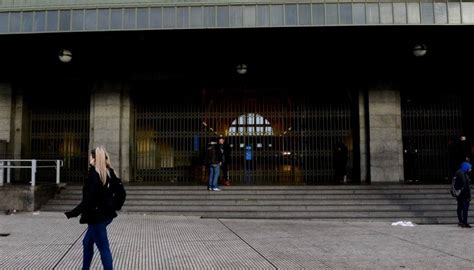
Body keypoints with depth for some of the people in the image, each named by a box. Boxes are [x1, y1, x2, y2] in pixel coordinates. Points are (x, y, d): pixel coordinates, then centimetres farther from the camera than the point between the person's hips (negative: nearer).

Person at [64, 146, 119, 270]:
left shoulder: (93, 175, -19)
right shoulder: (109, 173, 4)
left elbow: (88, 200, -23)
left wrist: (72, 213, -17)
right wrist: (113, 206, 19)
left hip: (96, 217, -9)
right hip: (106, 214, 9)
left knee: (103, 248, -1)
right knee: (87, 243, 23)